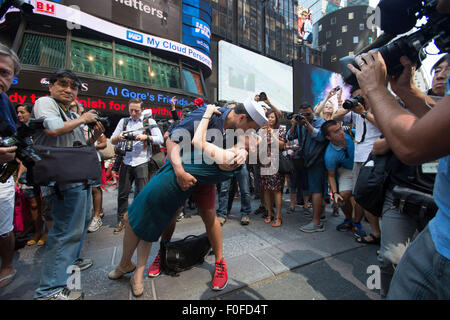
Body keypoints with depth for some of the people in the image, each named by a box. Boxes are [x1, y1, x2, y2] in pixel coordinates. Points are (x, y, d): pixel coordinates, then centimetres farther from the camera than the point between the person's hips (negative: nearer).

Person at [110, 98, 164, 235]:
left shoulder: (149, 121, 6)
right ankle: (121, 220, 25)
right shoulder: (123, 121, 15)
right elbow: (112, 141, 11)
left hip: (142, 163, -3)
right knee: (123, 193, 8)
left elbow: (160, 139, -5)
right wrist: (118, 137, -12)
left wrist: (145, 137, -20)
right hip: (126, 162, 3)